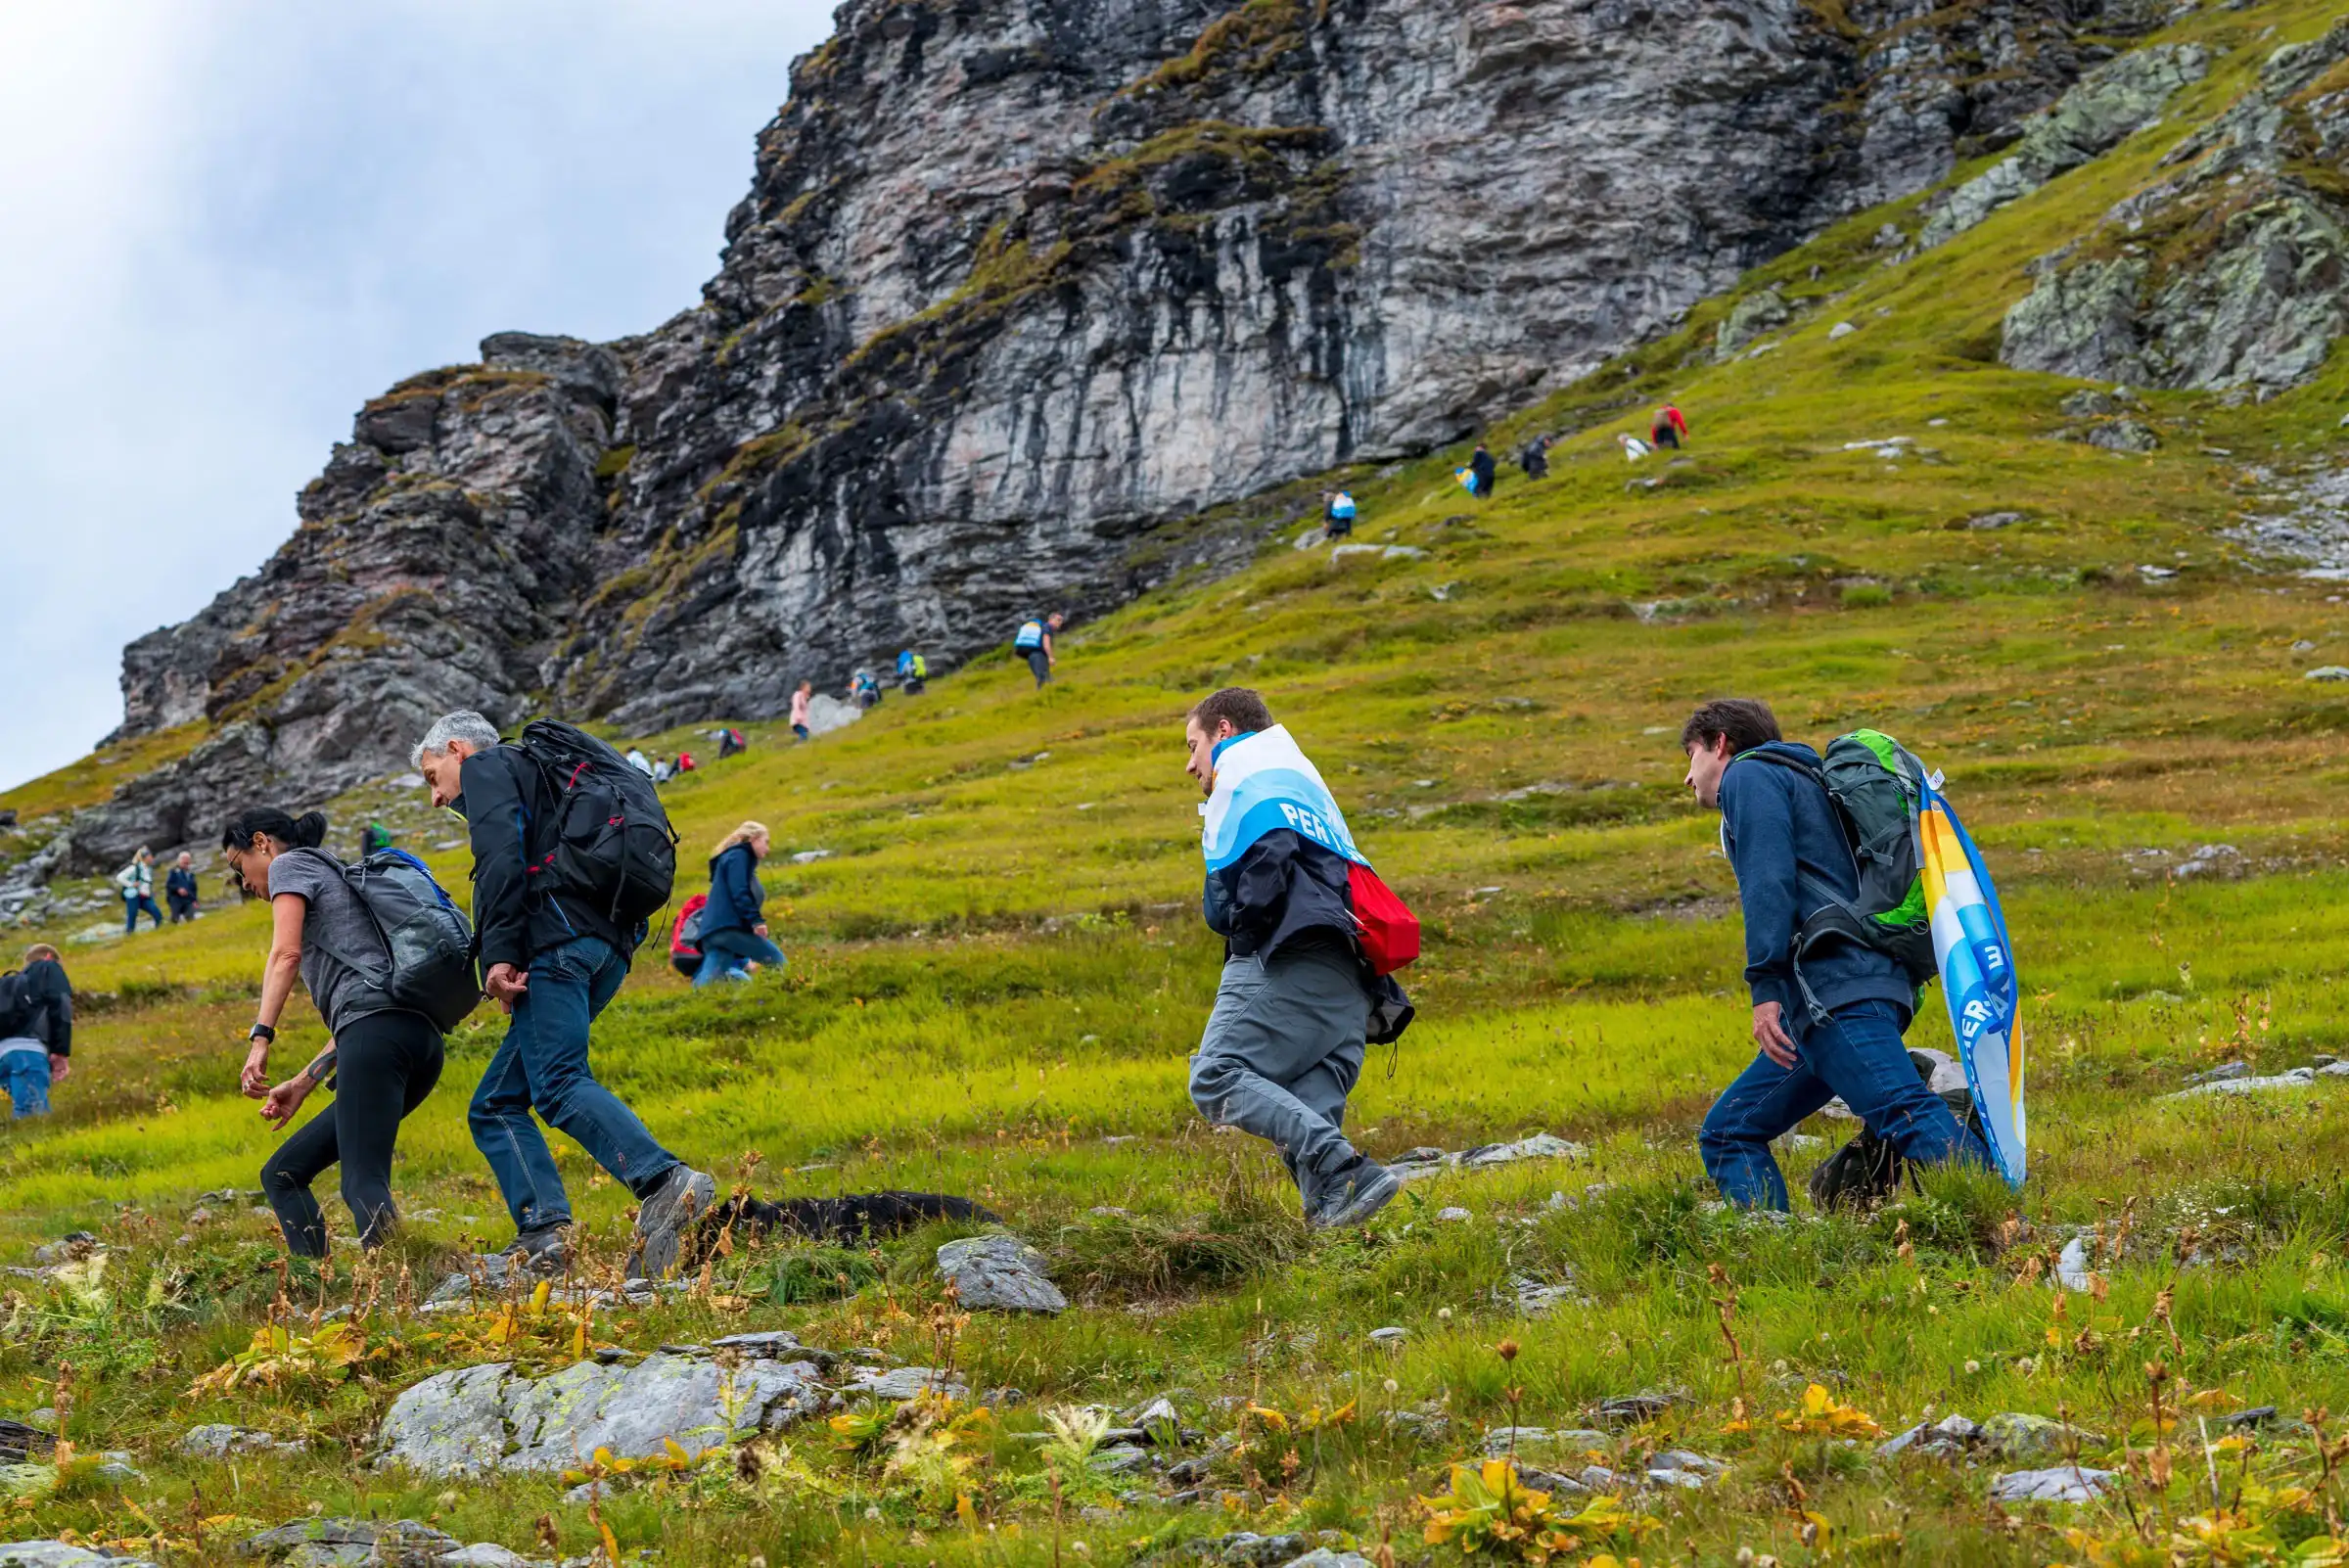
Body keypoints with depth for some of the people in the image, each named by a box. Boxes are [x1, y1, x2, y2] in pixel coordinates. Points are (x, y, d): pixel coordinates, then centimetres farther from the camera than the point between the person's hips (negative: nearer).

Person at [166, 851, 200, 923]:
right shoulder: (174, 872, 1)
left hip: (188, 901, 4)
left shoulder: (190, 874, 16)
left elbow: (194, 888, 20)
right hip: (176, 899, -4)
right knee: (175, 919, -6)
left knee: (190, 919, -9)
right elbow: (168, 884, -7)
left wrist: (194, 900, 12)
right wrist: (178, 889, -21)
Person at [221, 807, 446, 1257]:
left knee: (363, 1184, -20)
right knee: (282, 1175, 11)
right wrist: (302, 1084, 29)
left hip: (378, 1031, -9)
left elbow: (286, 954, -9)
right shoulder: (336, 877, 35)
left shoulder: (290, 864, 11)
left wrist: (260, 1038, -16)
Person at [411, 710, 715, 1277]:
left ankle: (662, 1181, -42)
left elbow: (502, 854, -9)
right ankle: (542, 1230, -10)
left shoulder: (487, 767, 11)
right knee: (496, 1105, 8)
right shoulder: (541, 776, 38)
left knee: (557, 1083, -23)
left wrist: (499, 953, -17)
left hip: (558, 937, -9)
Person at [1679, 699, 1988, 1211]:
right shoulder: (1801, 782, 35)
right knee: (1727, 1134, 9)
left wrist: (1765, 987, -18)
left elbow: (1768, 878, -11)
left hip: (1835, 986, -10)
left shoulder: (1749, 774, 7)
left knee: (1904, 1115, -25)